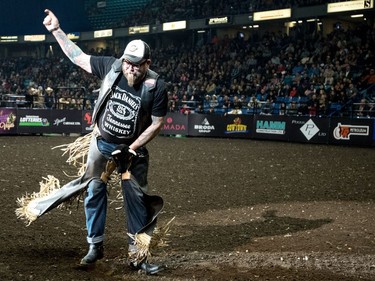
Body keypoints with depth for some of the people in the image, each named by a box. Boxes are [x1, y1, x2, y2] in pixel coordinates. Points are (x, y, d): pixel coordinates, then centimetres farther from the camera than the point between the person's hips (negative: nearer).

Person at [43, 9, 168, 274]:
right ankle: (95, 245, 14)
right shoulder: (111, 66, -12)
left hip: (133, 147, -2)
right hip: (102, 143, 2)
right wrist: (56, 30, -4)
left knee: (136, 198, 0)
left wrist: (132, 149, -16)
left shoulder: (156, 87, -19)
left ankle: (137, 254, 10)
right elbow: (78, 56, -1)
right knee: (94, 190, 0)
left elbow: (157, 123, -12)